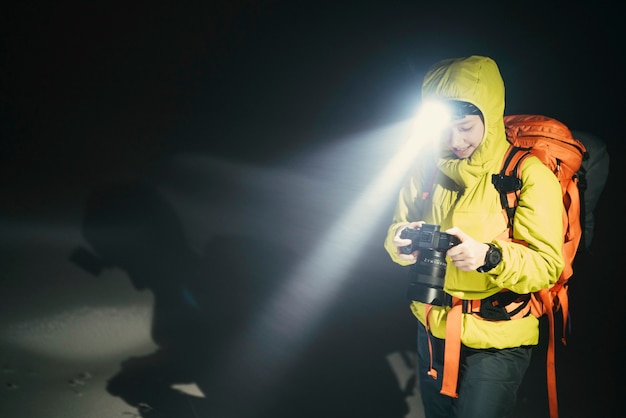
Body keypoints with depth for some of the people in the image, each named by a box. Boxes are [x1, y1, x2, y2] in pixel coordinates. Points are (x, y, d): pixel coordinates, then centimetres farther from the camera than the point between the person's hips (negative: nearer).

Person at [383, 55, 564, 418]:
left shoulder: (529, 173, -16)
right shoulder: (428, 166, -3)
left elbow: (548, 265, -18)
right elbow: (398, 229, 4)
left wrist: (490, 257, -36)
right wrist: (401, 242, -20)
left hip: (497, 339, -4)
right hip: (433, 328, 5)